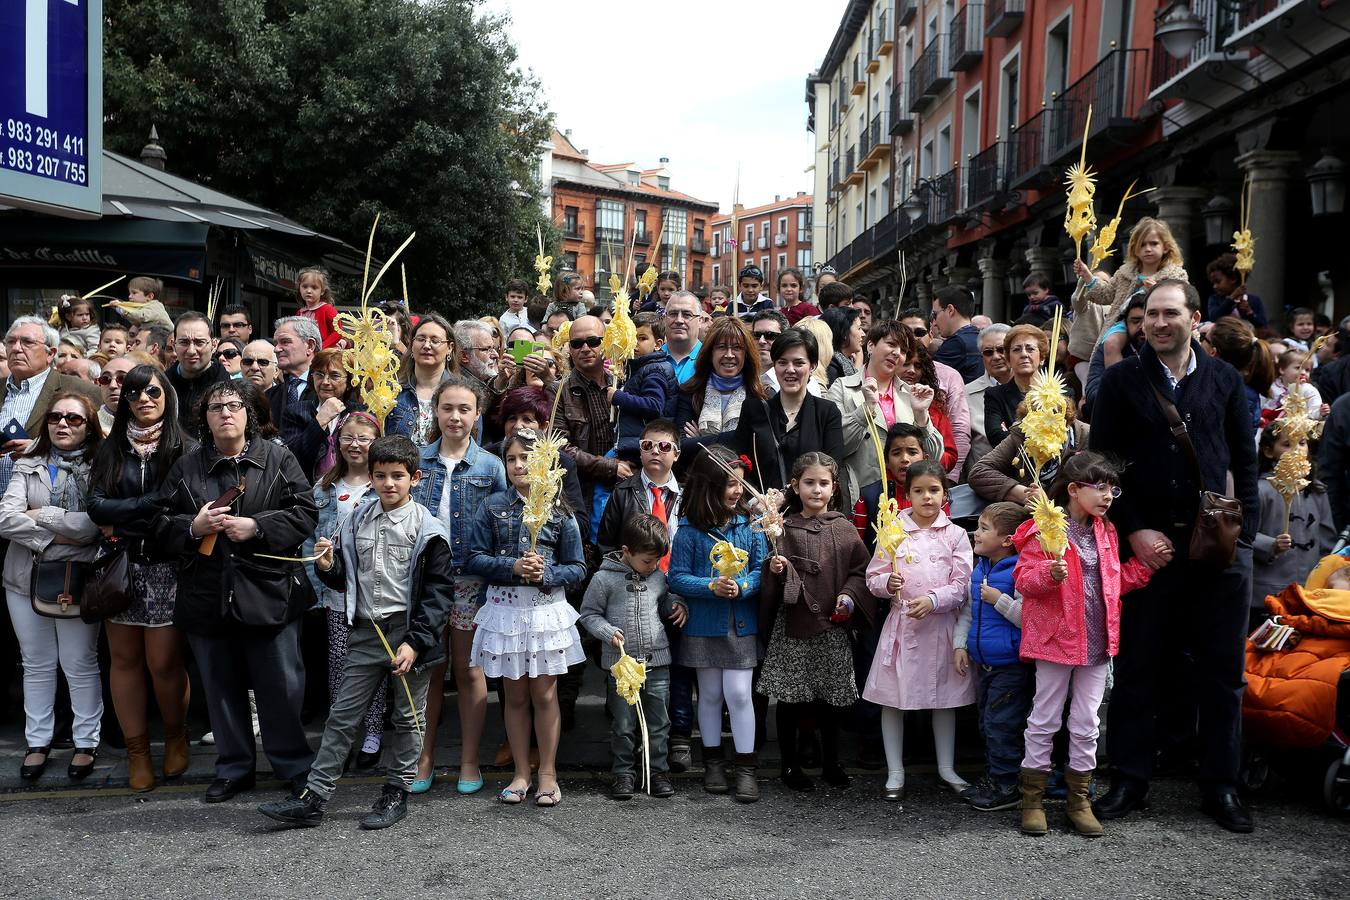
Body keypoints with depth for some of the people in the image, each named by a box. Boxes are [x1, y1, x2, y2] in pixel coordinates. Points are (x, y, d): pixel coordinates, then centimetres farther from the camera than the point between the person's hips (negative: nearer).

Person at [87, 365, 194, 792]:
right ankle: (136, 749, 19)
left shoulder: (185, 448, -1)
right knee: (125, 659, 6)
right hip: (120, 565, 3)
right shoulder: (110, 449, 8)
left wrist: (122, 520, -11)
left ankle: (176, 736, 22)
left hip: (166, 568, -3)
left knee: (163, 662, -3)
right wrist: (151, 505, -12)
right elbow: (96, 506, -3)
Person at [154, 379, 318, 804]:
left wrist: (256, 527, -16)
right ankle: (234, 768, 26)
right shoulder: (186, 467, 9)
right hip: (208, 594, 3)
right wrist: (193, 527, -11)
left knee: (282, 684, 2)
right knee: (221, 685, 12)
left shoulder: (278, 458, 1)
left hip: (268, 590, -3)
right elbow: (161, 525, 9)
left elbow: (305, 513, -5)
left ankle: (294, 764, 18)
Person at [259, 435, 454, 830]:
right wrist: (327, 565, -8)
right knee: (342, 716, 6)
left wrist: (416, 642, -17)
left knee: (407, 717, 10)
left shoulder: (426, 529, -9)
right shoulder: (357, 521, 5)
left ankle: (396, 793, 23)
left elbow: (437, 591, -11)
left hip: (410, 631, -4)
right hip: (366, 632, 4)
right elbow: (344, 578, 15)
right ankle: (313, 798, 10)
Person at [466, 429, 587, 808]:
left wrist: (546, 573, -17)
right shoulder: (492, 507, 2)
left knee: (545, 694, 5)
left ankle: (548, 773, 17)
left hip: (547, 609, -1)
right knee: (515, 695, 10)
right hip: (505, 609, 1)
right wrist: (513, 567, -18)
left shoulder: (559, 511, 0)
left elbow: (577, 568, 1)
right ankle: (521, 773, 21)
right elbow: (476, 559, -3)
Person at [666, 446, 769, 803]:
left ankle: (746, 768, 7)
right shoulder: (689, 530, -7)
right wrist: (711, 586, -21)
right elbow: (676, 577, -7)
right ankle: (714, 762, 27)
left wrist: (742, 586, -20)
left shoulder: (749, 525, -2)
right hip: (703, 625, 0)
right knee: (710, 694, 12)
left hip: (742, 625, 0)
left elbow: (761, 569, -1)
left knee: (739, 694, -3)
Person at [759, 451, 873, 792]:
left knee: (830, 698, 10)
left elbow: (861, 570, 5)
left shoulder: (843, 529, 2)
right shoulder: (785, 529, -1)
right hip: (792, 623, -1)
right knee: (789, 697, 4)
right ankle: (790, 764, 19)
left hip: (831, 624, 1)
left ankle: (831, 763, 26)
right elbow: (775, 582, 1)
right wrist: (777, 570, -20)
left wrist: (849, 596, -10)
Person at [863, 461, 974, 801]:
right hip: (902, 623, 0)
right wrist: (888, 584, -18)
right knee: (893, 698, 3)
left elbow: (962, 584, -4)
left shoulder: (955, 534, 1)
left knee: (945, 696, 12)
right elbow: (873, 577, 3)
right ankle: (895, 771, 15)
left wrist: (933, 600, -19)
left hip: (942, 623, 1)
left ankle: (946, 767, 27)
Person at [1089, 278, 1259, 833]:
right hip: (1148, 542, -1)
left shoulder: (1224, 381, 9)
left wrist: (1243, 531, -1)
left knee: (1222, 671, 7)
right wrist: (1134, 530, -9)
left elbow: (1245, 461, 10)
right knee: (1137, 667, 5)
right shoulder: (1122, 381, 3)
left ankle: (1220, 785, 19)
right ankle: (1129, 779, 17)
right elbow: (1103, 462, -1)